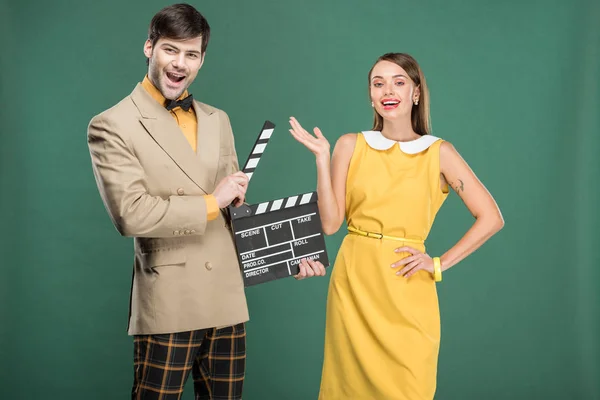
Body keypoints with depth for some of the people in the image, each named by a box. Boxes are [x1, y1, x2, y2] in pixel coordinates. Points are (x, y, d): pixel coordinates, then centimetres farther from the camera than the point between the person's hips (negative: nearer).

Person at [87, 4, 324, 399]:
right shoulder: (112, 126, -6)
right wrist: (211, 203, -12)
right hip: (168, 306, -5)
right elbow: (131, 212, -18)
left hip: (228, 302, 5)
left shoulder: (218, 120, 13)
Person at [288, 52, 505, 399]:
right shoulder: (351, 145, 3)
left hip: (407, 291, -1)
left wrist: (440, 265, -5)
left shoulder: (439, 152, -1)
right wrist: (322, 159, -11)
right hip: (353, 284, 1)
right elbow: (330, 223, -4)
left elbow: (492, 219, -1)